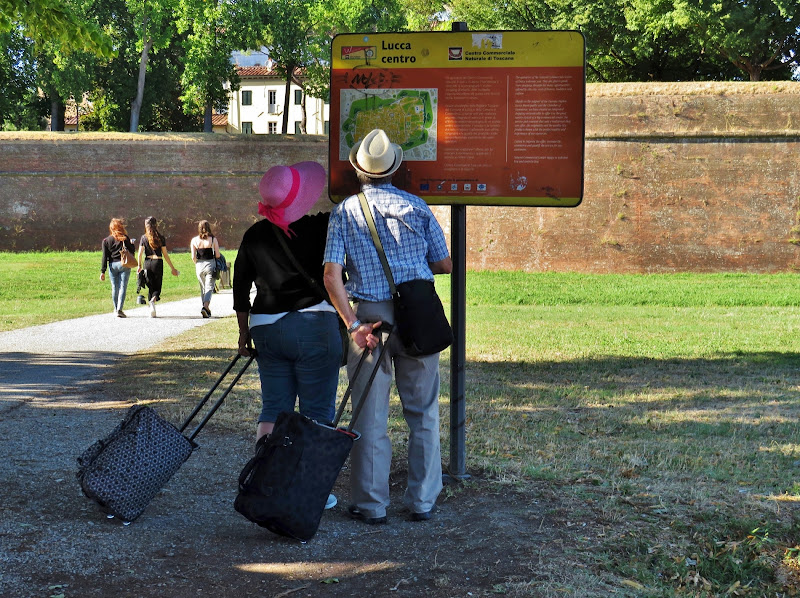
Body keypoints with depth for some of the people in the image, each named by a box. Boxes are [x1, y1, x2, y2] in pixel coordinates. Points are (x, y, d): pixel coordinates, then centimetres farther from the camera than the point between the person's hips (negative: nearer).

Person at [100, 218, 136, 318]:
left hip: (112, 265, 2)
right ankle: (120, 310, -16)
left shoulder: (106, 240, 5)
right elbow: (132, 251, -1)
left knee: (114, 288, 12)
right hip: (124, 264, -2)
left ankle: (116, 310, 21)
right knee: (123, 287, -4)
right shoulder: (125, 238, -1)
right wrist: (132, 244, 20)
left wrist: (103, 271, 2)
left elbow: (105, 257, 2)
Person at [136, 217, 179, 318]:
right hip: (158, 262, -1)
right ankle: (153, 299, -24)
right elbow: (165, 255, 1)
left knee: (150, 287, 11)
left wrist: (139, 266, 9)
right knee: (157, 286, 8)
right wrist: (172, 268, 7)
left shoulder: (143, 238, 2)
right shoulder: (161, 238, 0)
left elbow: (140, 253, -3)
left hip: (147, 263, 1)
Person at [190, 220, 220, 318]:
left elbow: (193, 257, -2)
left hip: (199, 266, 3)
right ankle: (205, 306, -22)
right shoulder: (213, 239, -6)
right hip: (210, 264, -3)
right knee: (209, 287, -1)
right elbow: (217, 255, -6)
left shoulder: (194, 240, -1)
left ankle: (206, 308, 22)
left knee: (203, 288, 16)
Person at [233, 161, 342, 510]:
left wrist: (244, 333, 23)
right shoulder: (319, 228, -10)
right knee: (316, 414, 3)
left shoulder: (254, 235, 6)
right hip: (314, 326, -5)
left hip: (266, 330, 5)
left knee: (273, 410, 12)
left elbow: (240, 287, 13)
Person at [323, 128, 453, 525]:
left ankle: (371, 505, 11)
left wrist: (353, 324, -8)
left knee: (370, 417, 6)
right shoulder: (416, 207, 5)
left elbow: (332, 275, -8)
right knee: (423, 413, 11)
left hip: (369, 316, -1)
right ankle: (422, 501, 16)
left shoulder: (344, 212, 2)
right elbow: (445, 265, 8)